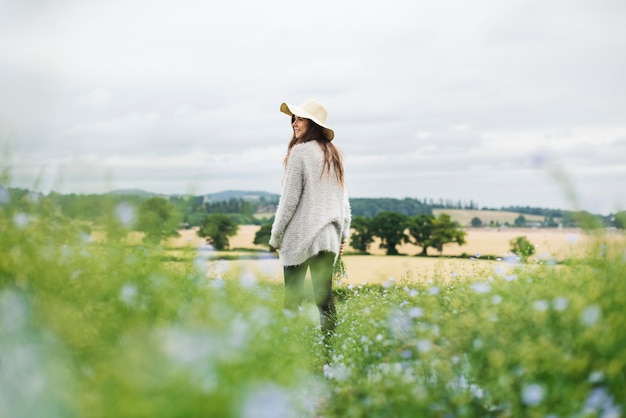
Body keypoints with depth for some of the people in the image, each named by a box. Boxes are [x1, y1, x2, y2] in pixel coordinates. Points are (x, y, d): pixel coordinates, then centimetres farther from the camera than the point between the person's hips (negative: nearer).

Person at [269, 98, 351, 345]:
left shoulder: (300, 152, -8)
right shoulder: (334, 154, 13)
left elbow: (290, 198, -9)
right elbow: (343, 199, 16)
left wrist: (276, 237, -1)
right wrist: (343, 235, 22)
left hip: (300, 235, -6)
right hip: (328, 236, 6)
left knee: (292, 299, 1)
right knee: (325, 297, 6)